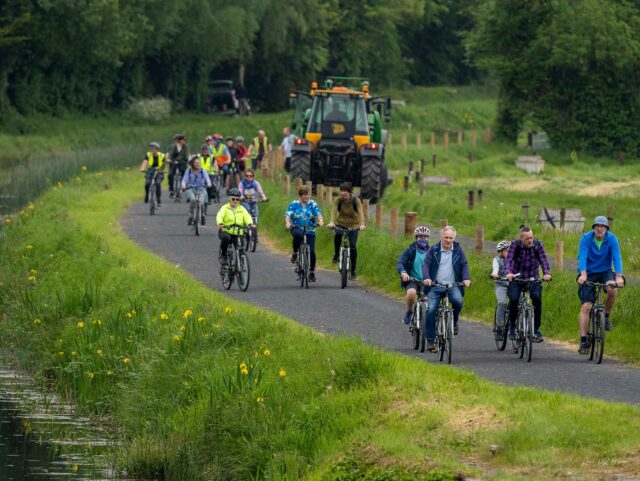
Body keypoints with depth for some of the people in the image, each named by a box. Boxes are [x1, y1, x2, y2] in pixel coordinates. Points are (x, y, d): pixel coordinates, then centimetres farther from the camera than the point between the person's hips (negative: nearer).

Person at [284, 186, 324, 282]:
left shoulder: (312, 204, 4)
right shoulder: (294, 204, 1)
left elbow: (318, 213, -10)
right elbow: (288, 214, -10)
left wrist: (320, 221, -31)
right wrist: (287, 223, -31)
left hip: (310, 231, 2)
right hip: (296, 228, -2)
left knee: (312, 251, -7)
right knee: (298, 235, -39)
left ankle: (312, 272, 10)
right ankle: (295, 254, -17)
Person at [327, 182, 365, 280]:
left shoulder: (356, 201, -17)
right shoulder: (338, 200, -14)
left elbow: (361, 212, -30)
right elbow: (333, 211, -28)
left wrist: (362, 224, -49)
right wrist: (331, 222, -48)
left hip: (353, 225, 0)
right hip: (341, 223, 0)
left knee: (353, 246, -16)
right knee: (337, 235, -34)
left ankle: (353, 271, -3)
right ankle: (336, 255, -9)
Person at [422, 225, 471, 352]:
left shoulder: (458, 249, 8)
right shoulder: (433, 250, 4)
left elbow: (464, 265, 4)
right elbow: (426, 264, -3)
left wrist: (466, 278, -14)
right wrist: (426, 278, -22)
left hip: (453, 285, 0)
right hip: (435, 286, 0)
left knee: (458, 300, -30)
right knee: (431, 310, -13)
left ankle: (454, 322, -2)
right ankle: (430, 340, -3)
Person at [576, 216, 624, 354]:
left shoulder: (612, 239, -12)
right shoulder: (586, 238, -14)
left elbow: (617, 258, -20)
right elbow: (582, 257, -24)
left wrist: (618, 276, -36)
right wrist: (583, 274, -40)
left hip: (605, 272, 1)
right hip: (589, 274, -1)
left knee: (612, 289, -32)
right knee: (586, 306, -10)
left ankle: (606, 316, -5)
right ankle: (583, 340, -7)